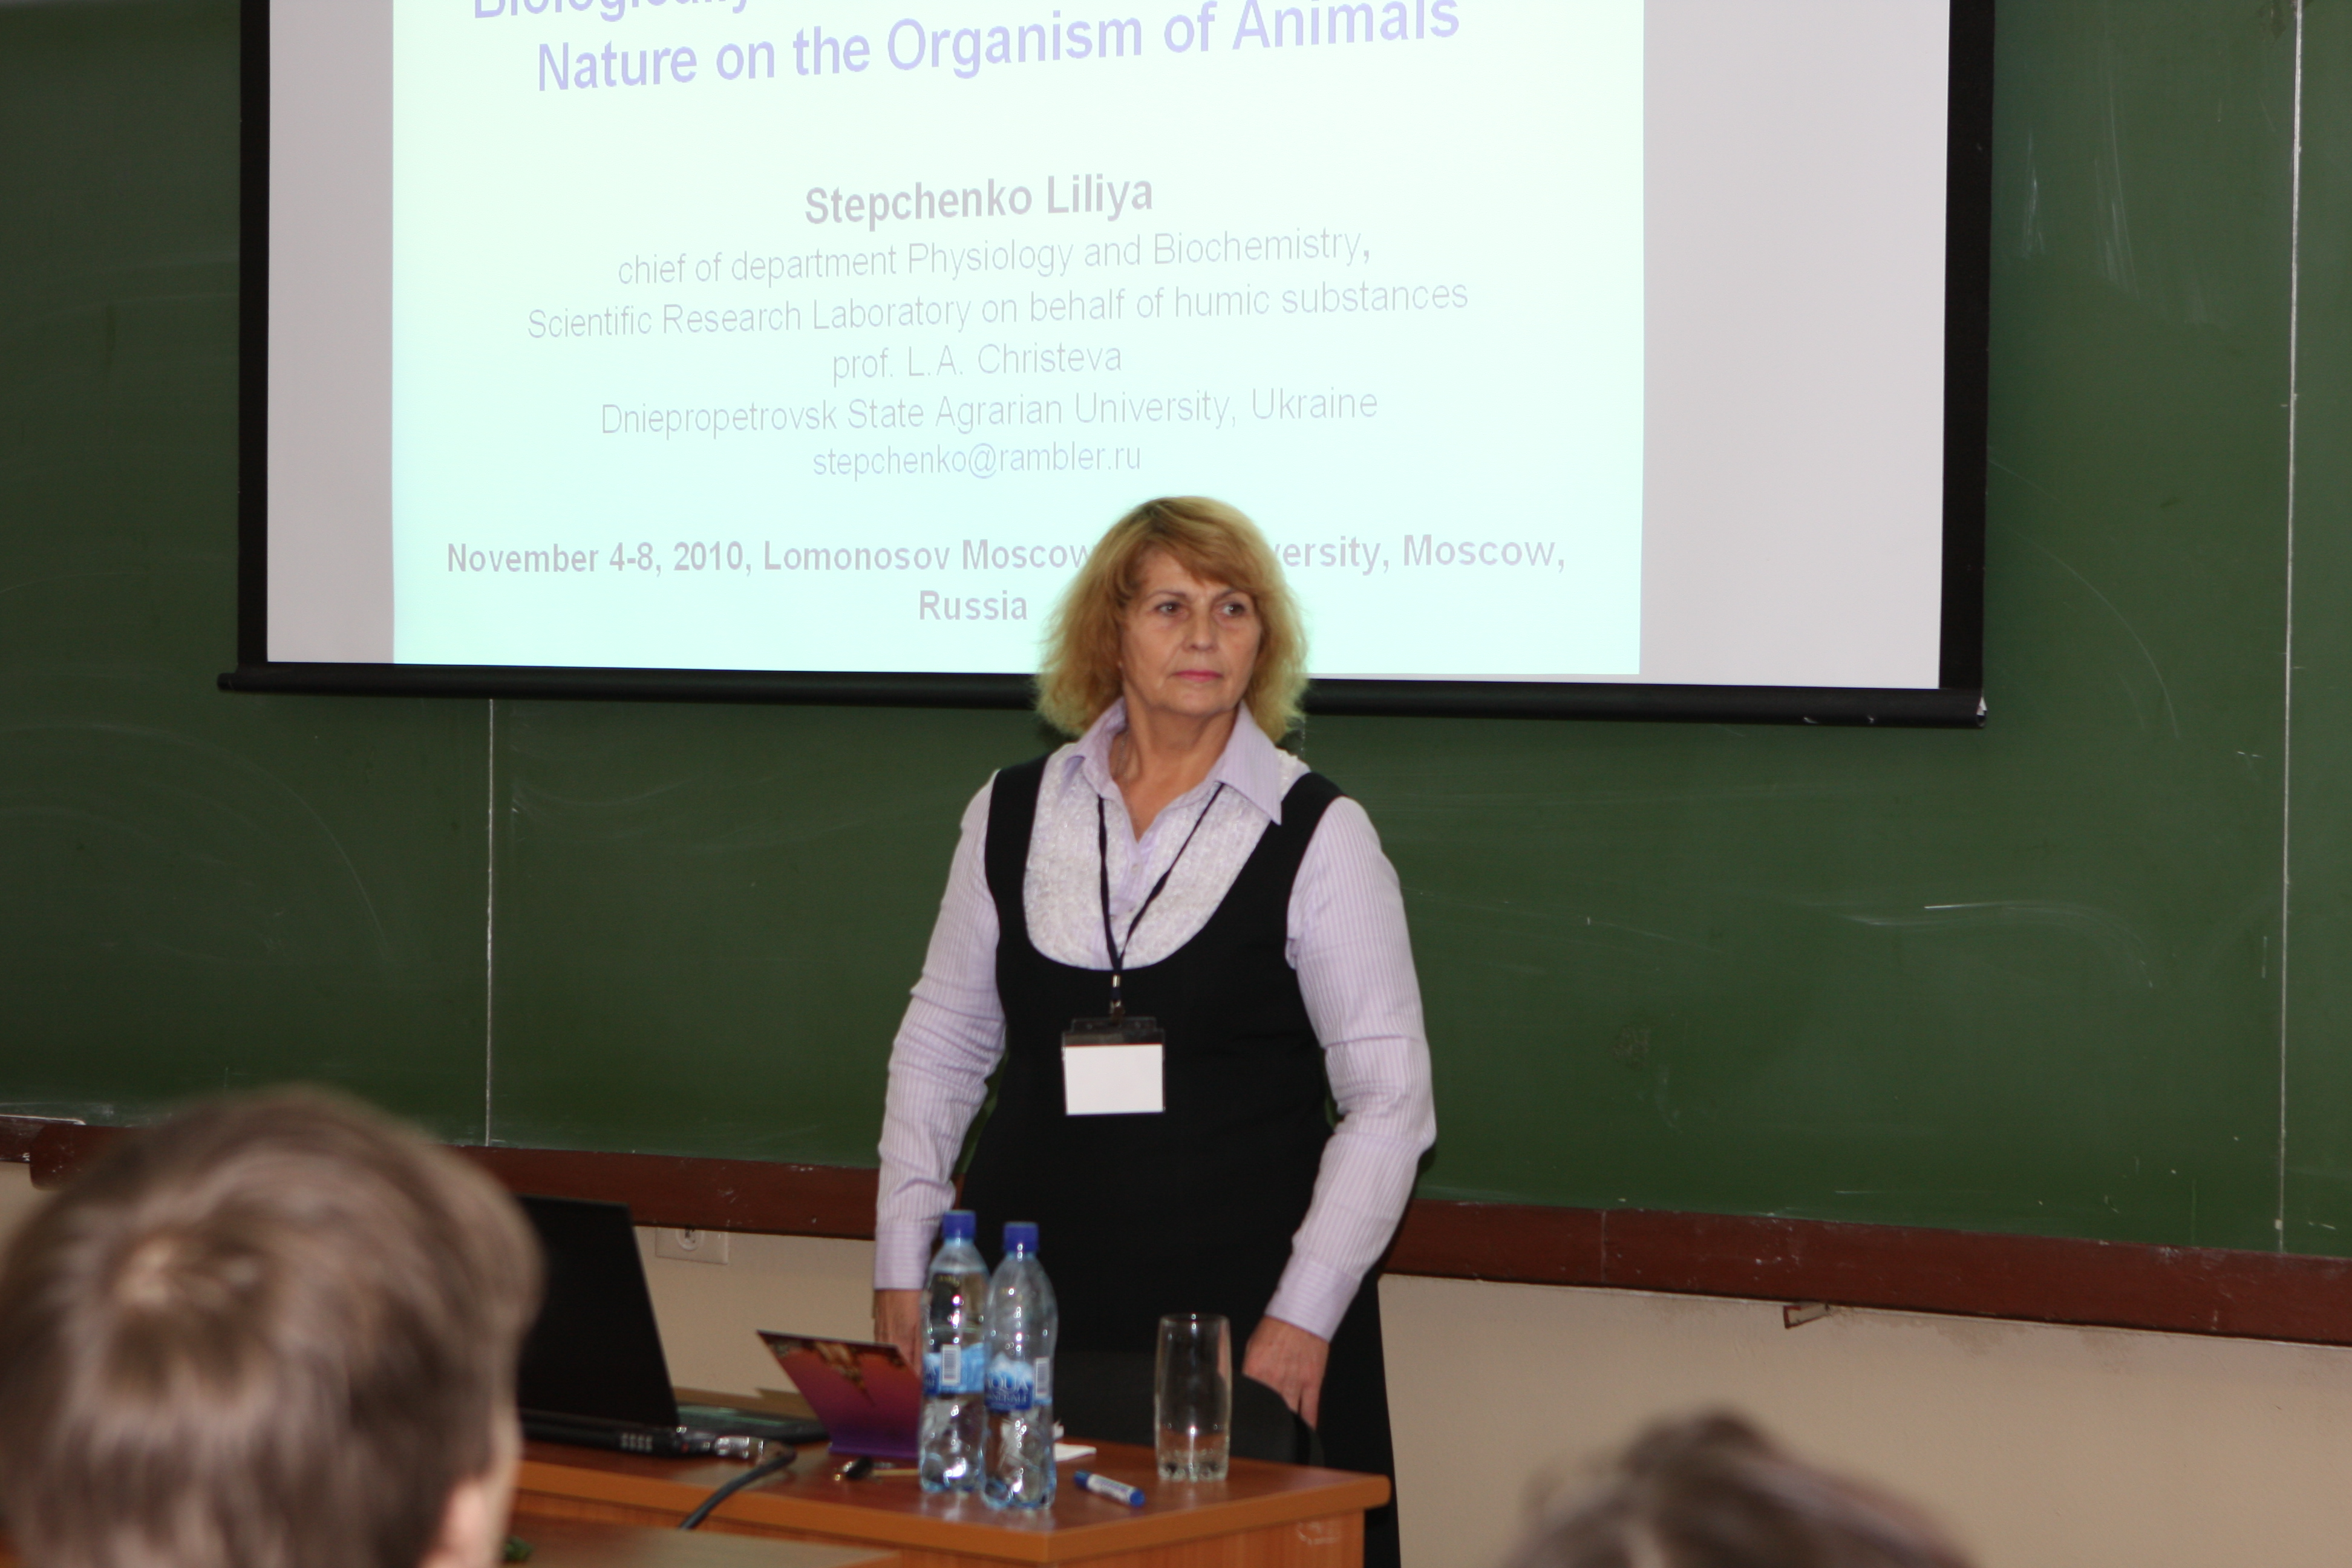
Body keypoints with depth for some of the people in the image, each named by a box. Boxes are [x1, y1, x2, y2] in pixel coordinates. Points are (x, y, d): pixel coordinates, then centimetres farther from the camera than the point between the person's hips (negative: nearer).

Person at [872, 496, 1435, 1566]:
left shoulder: (1319, 836, -2)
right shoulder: (1014, 813, 8)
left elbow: (1389, 1099, -3)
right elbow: (942, 1042, 15)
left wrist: (1304, 1315, -9)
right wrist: (905, 1260, 7)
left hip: (1237, 1313, -3)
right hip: (1029, 1302, 3)